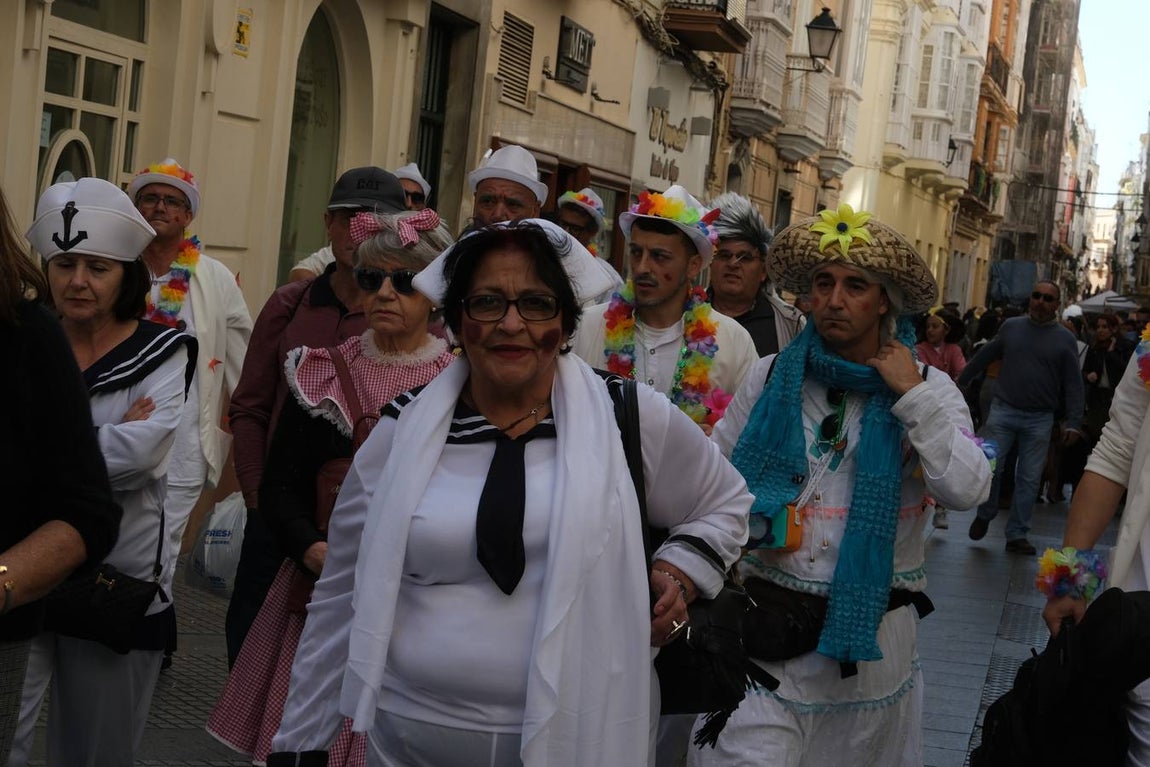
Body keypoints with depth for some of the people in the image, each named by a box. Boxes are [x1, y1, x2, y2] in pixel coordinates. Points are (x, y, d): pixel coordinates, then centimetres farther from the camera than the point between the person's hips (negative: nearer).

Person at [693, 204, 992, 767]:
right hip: (766, 618, 0)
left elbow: (966, 489, -15)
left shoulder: (928, 389, 0)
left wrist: (912, 394, -14)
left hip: (869, 629, 1)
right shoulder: (772, 377, 3)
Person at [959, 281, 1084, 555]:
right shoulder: (1010, 327, 4)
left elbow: (1073, 384, -2)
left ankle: (1017, 535, 16)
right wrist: (959, 382, 17)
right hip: (1003, 411, 0)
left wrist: (1073, 423, -9)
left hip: (1040, 419, 0)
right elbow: (982, 358, 13)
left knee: (1029, 478, 4)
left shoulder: (1065, 339, 0)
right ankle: (985, 514, 21)